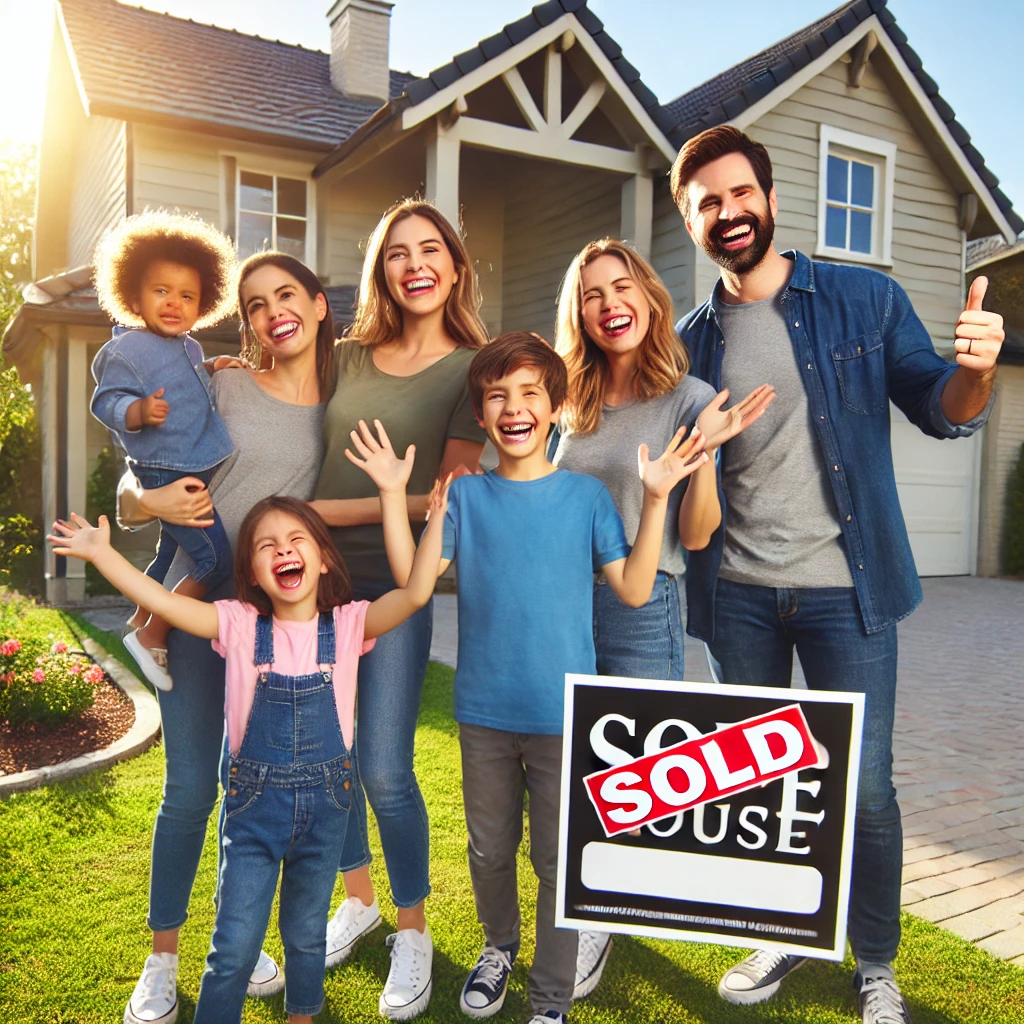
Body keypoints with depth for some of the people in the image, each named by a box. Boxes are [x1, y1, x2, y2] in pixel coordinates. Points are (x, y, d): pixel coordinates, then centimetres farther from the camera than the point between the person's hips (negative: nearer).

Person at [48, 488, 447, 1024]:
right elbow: (162, 602, -15)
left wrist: (436, 518, -25)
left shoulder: (347, 624, -8)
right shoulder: (240, 626, -7)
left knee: (306, 935, 21)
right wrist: (101, 552, -21)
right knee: (233, 948, 6)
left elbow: (415, 594, -21)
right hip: (253, 801, -1)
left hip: (325, 802, 1)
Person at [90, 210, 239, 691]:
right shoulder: (126, 350, -14)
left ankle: (141, 620, 45)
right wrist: (140, 411, -36)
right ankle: (152, 635, 0)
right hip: (167, 476, -10)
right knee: (217, 559, -13)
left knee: (171, 553, 25)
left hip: (197, 472, 10)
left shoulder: (189, 347, 11)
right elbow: (107, 401, -18)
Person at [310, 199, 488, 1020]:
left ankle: (412, 930, 19)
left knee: (384, 770, -6)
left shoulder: (470, 368, -1)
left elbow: (446, 496, -7)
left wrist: (333, 510, -12)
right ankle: (358, 899, 37)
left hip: (395, 586, -4)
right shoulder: (346, 357, 10)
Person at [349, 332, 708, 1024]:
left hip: (563, 712, -2)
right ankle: (500, 946, 47)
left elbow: (635, 589, -9)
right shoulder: (465, 496, 1)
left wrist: (656, 501, -17)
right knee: (490, 849, 20)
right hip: (483, 710, 2)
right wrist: (393, 496, -13)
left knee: (559, 861, 9)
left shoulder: (587, 495, -3)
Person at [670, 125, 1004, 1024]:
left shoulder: (866, 300, 1)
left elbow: (940, 411, -2)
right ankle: (776, 940, 36)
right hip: (737, 594, 3)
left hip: (844, 587, -2)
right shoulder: (691, 340, 6)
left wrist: (975, 370, -23)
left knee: (864, 788, 2)